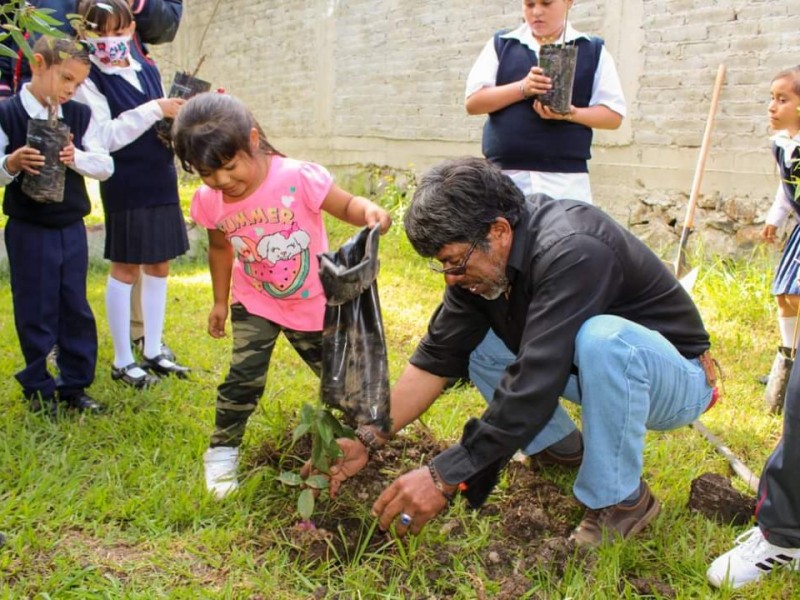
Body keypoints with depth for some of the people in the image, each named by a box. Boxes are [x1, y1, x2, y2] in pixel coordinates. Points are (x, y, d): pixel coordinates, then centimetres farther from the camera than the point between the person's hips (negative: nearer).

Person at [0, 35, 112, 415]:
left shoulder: (80, 116, 2)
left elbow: (106, 166, -1)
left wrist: (77, 158, -19)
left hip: (72, 229, 4)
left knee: (75, 308, 10)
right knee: (34, 312, 5)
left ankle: (74, 385, 22)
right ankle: (38, 387, 20)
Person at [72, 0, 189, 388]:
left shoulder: (148, 70, 10)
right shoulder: (89, 80, -9)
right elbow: (104, 137, -19)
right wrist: (154, 110, -21)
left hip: (161, 182, 6)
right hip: (125, 189, -6)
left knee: (159, 266, 10)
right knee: (125, 269, 1)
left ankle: (153, 352, 22)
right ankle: (122, 361, 13)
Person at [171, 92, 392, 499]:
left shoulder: (299, 178, -28)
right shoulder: (209, 201, -14)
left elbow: (345, 206, -17)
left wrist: (369, 211, -40)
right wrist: (220, 301, 10)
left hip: (312, 302, -1)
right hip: (254, 303, 2)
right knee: (244, 377, -9)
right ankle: (222, 451, 13)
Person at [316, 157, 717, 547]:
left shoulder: (571, 252, -34)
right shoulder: (483, 258, -10)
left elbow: (534, 385, -39)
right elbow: (438, 357, -7)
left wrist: (445, 477, -37)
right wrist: (368, 439, -14)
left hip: (673, 377, -7)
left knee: (602, 338, -39)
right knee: (468, 335, -1)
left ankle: (621, 501, -17)